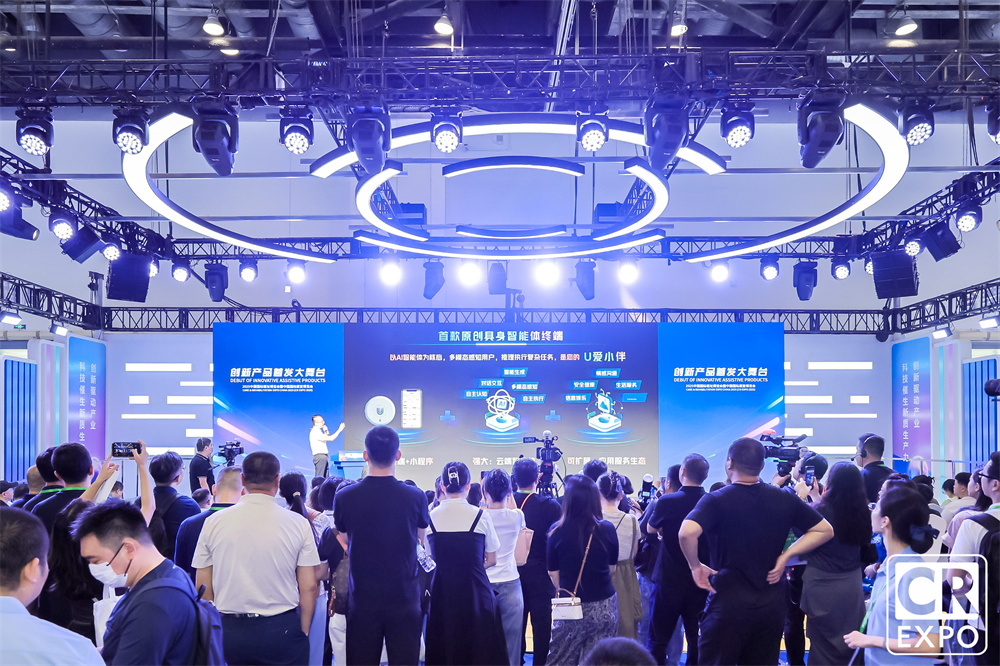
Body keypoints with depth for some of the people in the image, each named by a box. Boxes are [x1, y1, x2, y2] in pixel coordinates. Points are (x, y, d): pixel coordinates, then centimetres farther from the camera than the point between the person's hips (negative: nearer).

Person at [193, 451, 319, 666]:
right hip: (282, 630, -2)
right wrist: (303, 632, 8)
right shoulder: (298, 524, -5)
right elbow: (309, 587, -4)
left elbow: (203, 587, 4)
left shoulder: (214, 522, 0)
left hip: (229, 633, 2)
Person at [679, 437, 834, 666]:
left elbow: (687, 533, -29)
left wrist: (696, 566, -12)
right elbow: (825, 530, 10)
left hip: (729, 602, -4)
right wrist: (785, 555, 4)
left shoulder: (716, 501, -12)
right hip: (773, 604, 4)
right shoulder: (784, 499, 2)